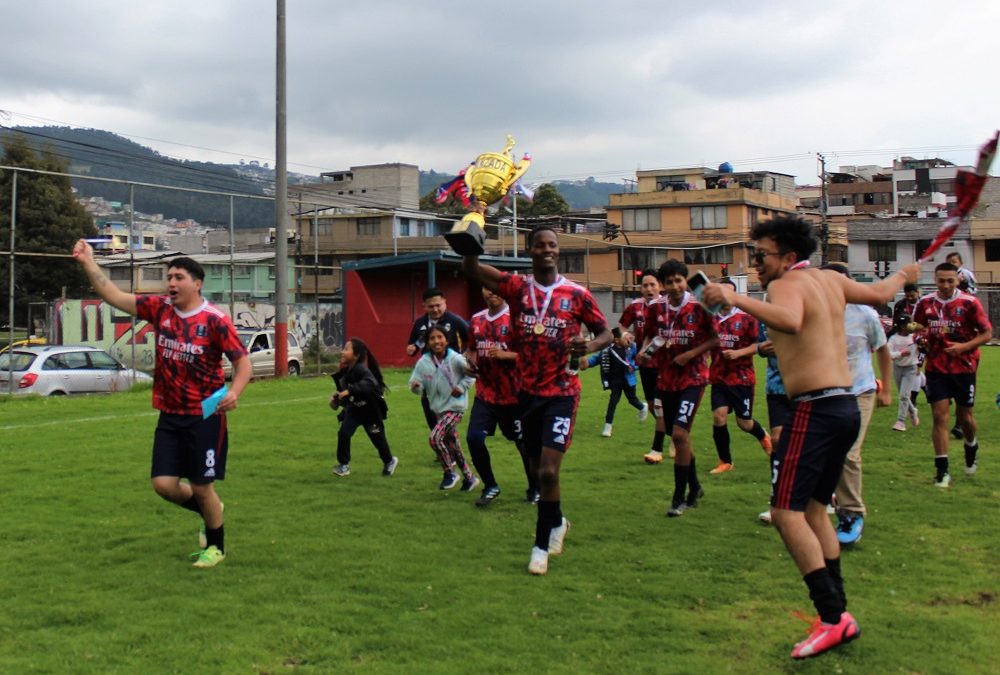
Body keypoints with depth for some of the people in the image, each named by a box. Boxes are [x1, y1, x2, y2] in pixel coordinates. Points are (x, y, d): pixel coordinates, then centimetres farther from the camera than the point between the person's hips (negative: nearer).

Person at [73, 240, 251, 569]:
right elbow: (114, 296, 0)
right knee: (164, 483, 2)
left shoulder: (214, 320, -13)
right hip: (169, 417, 5)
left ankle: (215, 546, 27)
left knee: (201, 487, 2)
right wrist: (87, 262, -10)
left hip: (205, 417, -5)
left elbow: (243, 362, -11)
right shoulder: (159, 308, 1)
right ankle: (210, 512, 32)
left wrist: (234, 392, -29)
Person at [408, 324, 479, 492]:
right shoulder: (423, 362, -8)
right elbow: (419, 387, -6)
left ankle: (449, 473, -2)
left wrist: (461, 387, -14)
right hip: (439, 408, 5)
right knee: (452, 445, 14)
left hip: (455, 406, -5)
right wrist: (416, 386, -27)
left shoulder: (455, 359, -16)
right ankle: (469, 477, 31)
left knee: (435, 437, -20)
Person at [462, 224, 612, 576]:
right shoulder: (516, 287, 0)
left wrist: (591, 345, -18)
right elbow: (471, 269, -14)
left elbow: (605, 332, 5)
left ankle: (541, 546, 5)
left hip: (562, 392, -3)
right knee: (539, 470, 16)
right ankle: (557, 523, 43)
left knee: (548, 471, -12)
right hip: (529, 391, 3)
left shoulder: (577, 294, -4)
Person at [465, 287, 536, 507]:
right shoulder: (477, 320, 9)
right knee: (474, 438, -8)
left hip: (513, 395, -5)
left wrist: (504, 354, -24)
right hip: (485, 393, 5)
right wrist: (471, 362, 1)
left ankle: (534, 489, 27)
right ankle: (490, 486, 11)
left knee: (523, 442, 6)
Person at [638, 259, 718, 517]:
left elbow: (714, 339, -5)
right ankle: (694, 488, 35)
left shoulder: (699, 306, -12)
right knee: (677, 435, 14)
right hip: (666, 379, 5)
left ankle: (679, 497, -4)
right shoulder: (655, 308, -2)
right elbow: (650, 336, 12)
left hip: (693, 377, -5)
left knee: (680, 433, -15)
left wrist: (690, 354, -17)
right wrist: (645, 350, -9)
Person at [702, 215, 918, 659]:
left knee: (786, 513, -12)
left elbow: (791, 322, -33)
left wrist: (735, 299, -41)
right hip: (846, 406, 10)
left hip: (815, 409, -9)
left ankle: (833, 617, -15)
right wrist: (904, 275, 52)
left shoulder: (787, 284, -10)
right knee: (813, 511, 17)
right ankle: (838, 611, 19)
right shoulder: (831, 280, 15)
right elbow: (880, 294, 32)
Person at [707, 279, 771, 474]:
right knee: (718, 416, -12)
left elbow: (758, 345, -6)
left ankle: (763, 435, 41)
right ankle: (725, 461, 5)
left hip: (742, 378, -2)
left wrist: (738, 353, -19)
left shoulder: (746, 318, -7)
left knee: (744, 423, 5)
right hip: (719, 378, 2)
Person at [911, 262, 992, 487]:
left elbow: (987, 333, -6)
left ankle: (971, 447, 45)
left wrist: (964, 346, -19)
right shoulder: (925, 303, -1)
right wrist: (921, 337, -6)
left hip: (964, 367, -1)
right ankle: (942, 470, -2)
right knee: (940, 416, -6)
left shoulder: (969, 303, -10)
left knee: (965, 416, 10)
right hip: (936, 368, 1)